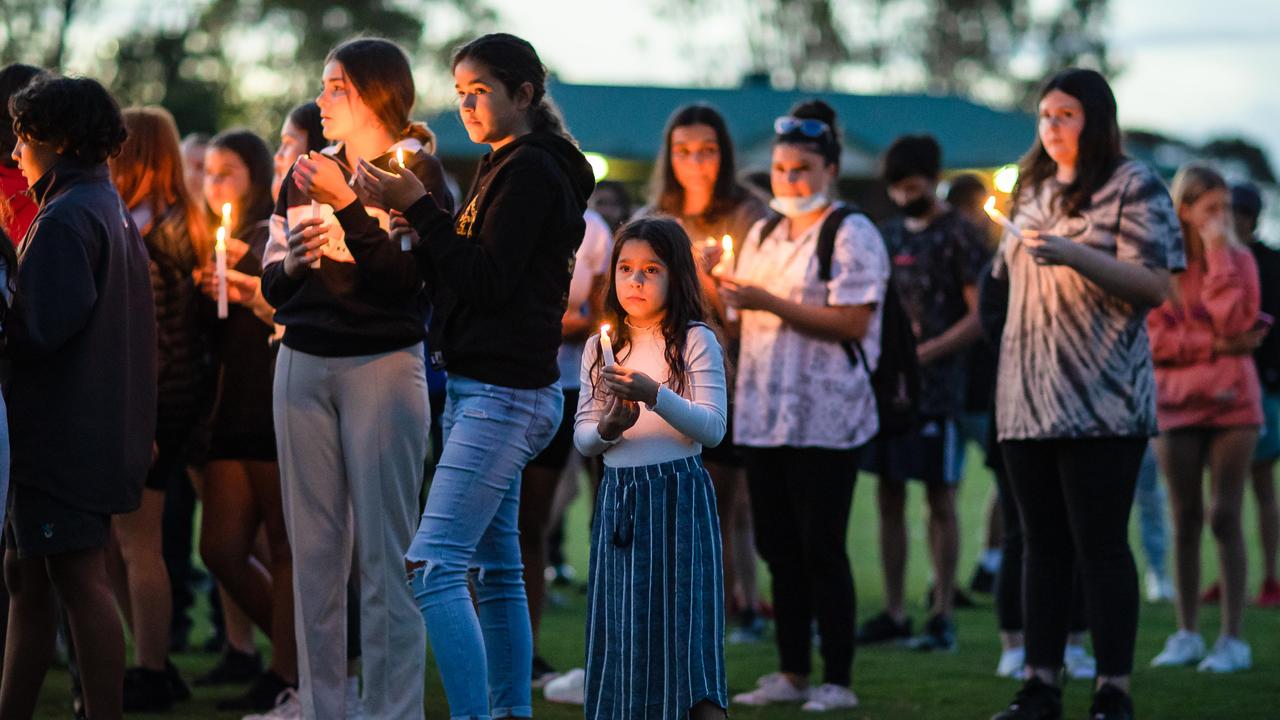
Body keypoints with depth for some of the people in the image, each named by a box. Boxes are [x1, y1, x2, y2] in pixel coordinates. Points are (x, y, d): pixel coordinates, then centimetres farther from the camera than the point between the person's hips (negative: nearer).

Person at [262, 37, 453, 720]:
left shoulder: (417, 173, -2)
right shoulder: (305, 175, 12)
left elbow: (408, 278, -15)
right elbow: (271, 284, 16)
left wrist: (347, 207, -18)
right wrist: (290, 263, -6)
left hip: (384, 364, -5)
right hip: (303, 363, 5)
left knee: (385, 552, -7)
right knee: (314, 547, 4)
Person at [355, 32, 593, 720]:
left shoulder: (531, 171, -11)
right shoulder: (503, 169, 18)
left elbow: (488, 281, -18)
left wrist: (419, 206, -16)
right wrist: (421, 238, 1)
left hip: (502, 394, -10)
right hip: (481, 389, 10)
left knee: (431, 563, -16)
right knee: (495, 567, 11)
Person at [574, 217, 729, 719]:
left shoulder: (696, 341, -2)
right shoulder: (600, 347, 10)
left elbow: (713, 428, -10)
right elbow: (582, 437, 10)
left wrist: (654, 395, -23)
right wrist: (607, 429, -12)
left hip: (678, 494, -4)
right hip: (618, 495, 4)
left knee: (683, 619, -9)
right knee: (621, 630, 3)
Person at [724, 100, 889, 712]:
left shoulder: (852, 235, -6)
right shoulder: (762, 235, 17)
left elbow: (854, 322, -16)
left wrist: (771, 304, -19)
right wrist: (732, 299, 4)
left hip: (823, 421, -7)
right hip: (765, 414, 7)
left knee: (822, 551, -6)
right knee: (779, 550, 9)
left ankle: (837, 680, 0)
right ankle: (791, 674, 15)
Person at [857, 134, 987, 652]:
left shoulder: (959, 235, -4)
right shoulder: (888, 234, 14)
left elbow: (979, 317, -9)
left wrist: (922, 354, -16)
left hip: (935, 385, -6)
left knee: (940, 498, -2)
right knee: (889, 497, 7)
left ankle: (942, 617, 2)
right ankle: (893, 613, 13)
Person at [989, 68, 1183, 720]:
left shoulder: (1133, 187, -2)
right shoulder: (1033, 190, 18)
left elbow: (1155, 285, -11)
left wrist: (1073, 253, -21)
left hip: (1102, 401, -6)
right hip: (1028, 399, 6)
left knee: (1100, 544, -6)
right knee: (1044, 544, 8)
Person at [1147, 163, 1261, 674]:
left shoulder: (1239, 260, 3)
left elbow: (1234, 321, -13)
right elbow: (1155, 338, -5)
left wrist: (1218, 255, -14)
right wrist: (1215, 344, -13)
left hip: (1231, 400, -1)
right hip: (1177, 399, 1)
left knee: (1225, 517, -5)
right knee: (1185, 520, 5)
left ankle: (1233, 638, -3)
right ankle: (1186, 633, 13)